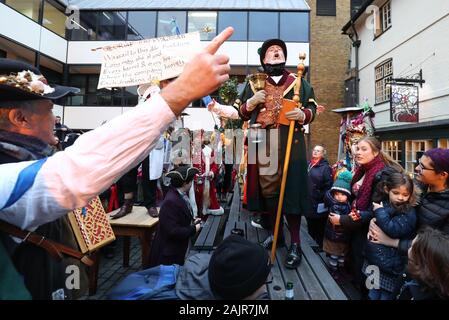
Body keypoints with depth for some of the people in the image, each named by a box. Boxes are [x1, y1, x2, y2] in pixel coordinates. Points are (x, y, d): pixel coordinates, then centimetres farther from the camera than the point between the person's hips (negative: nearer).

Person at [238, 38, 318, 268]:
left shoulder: (298, 81, 15)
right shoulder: (254, 83, 17)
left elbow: (312, 106, 12)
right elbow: (242, 113, 16)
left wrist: (302, 115, -10)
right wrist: (251, 102, -5)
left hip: (290, 142, -2)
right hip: (262, 142, 2)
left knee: (291, 188, -5)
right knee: (267, 187, 6)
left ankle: (295, 244, 6)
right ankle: (275, 233, 25)